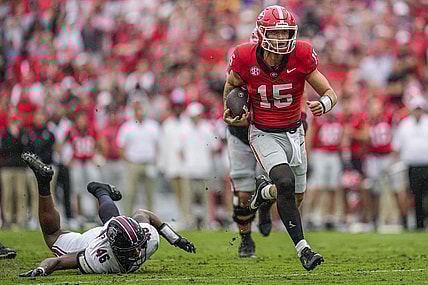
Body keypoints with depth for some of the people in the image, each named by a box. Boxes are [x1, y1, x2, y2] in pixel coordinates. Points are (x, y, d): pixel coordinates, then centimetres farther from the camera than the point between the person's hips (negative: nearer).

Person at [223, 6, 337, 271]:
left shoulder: (301, 56, -17)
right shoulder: (246, 59, -18)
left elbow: (331, 93, -11)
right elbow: (232, 85, 7)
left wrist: (323, 104, -33)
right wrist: (234, 114, -8)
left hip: (294, 132, 3)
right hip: (265, 135, -3)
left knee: (296, 197, 12)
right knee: (286, 182, -26)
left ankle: (265, 190, 46)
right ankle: (303, 249, -20)